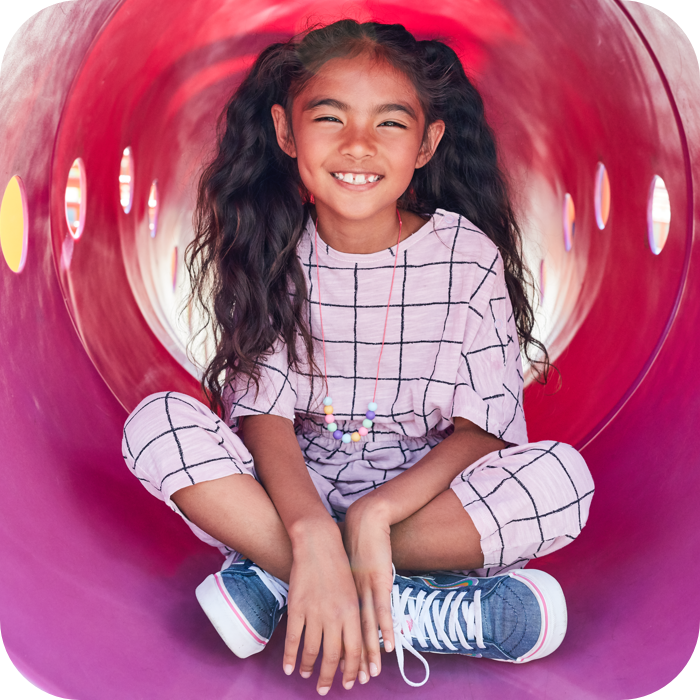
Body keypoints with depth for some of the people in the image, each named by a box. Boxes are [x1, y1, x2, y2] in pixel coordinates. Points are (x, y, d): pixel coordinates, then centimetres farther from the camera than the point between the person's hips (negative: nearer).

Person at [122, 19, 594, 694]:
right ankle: (411, 611, -28)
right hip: (291, 494, 1)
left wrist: (374, 514, -26)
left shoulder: (468, 257, -8)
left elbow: (485, 428, -11)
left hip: (425, 494, 0)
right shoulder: (270, 254, -6)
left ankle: (273, 578, -22)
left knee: (560, 476, -28)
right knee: (155, 422, -23)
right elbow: (263, 414, -15)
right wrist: (313, 532, -33)